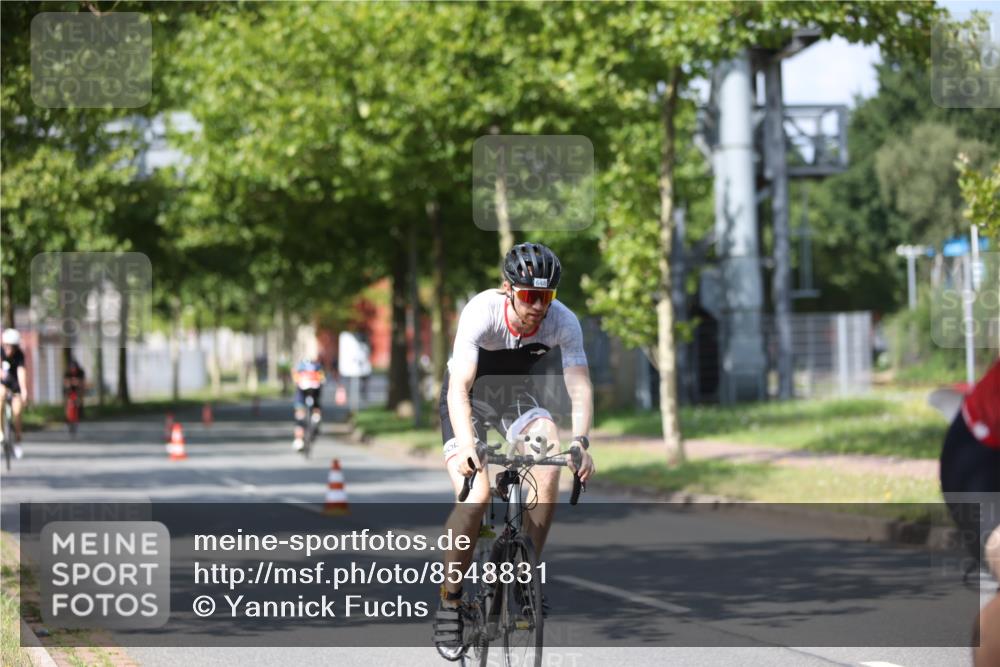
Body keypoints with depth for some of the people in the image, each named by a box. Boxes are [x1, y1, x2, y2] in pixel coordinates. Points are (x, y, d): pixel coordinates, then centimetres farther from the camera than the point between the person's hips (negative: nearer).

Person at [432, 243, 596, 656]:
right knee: (476, 497, -24)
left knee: (550, 463, -27)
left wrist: (580, 443, -42)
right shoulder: (481, 312, -32)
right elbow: (458, 388, -39)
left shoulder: (563, 322, -23)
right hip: (468, 400, -3)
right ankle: (450, 600, -6)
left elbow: (580, 388, -26)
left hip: (515, 399, 3)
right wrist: (467, 447, -53)